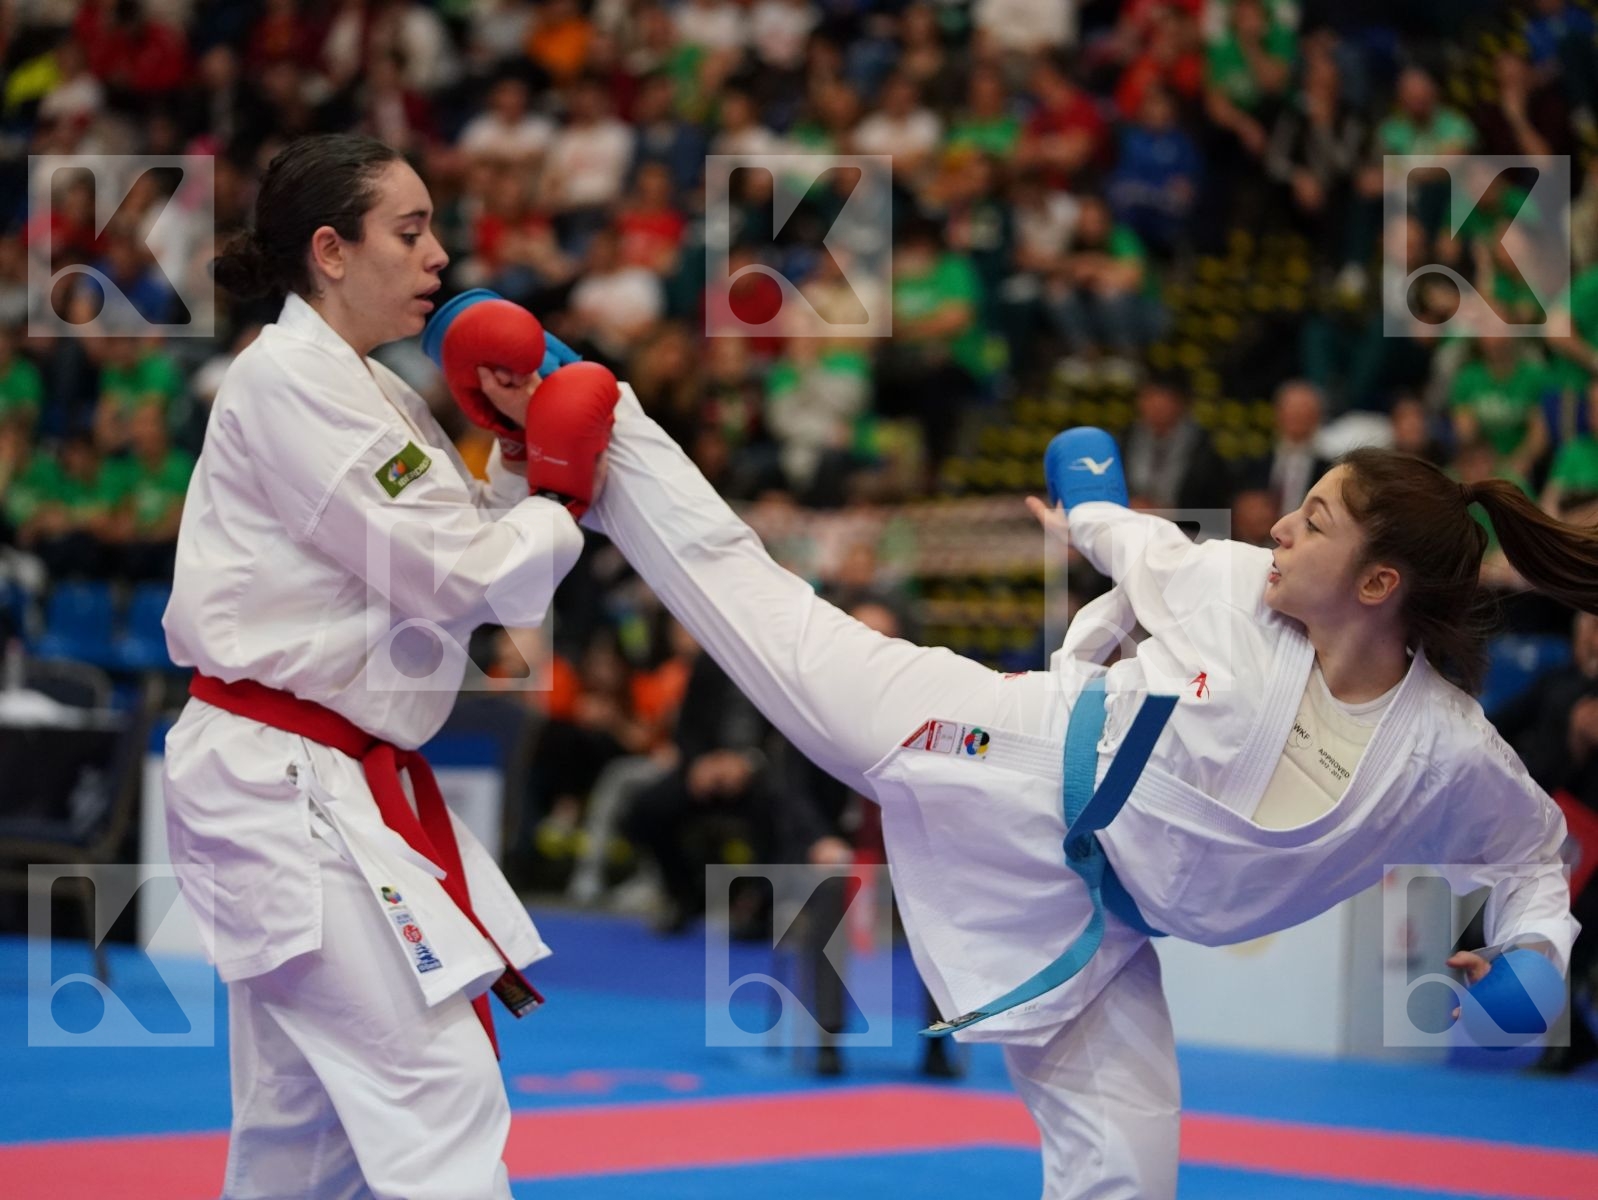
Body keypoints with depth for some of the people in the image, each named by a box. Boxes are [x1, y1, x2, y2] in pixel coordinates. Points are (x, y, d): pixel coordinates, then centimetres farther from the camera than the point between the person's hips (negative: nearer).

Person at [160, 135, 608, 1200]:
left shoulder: (370, 392, 17)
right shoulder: (284, 381, -13)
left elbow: (469, 565, 16)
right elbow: (446, 573, -17)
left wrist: (516, 461, 3)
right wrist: (561, 515, -2)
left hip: (346, 780, 10)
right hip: (278, 784, -10)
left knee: (304, 1112, 14)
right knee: (440, 1090, -15)